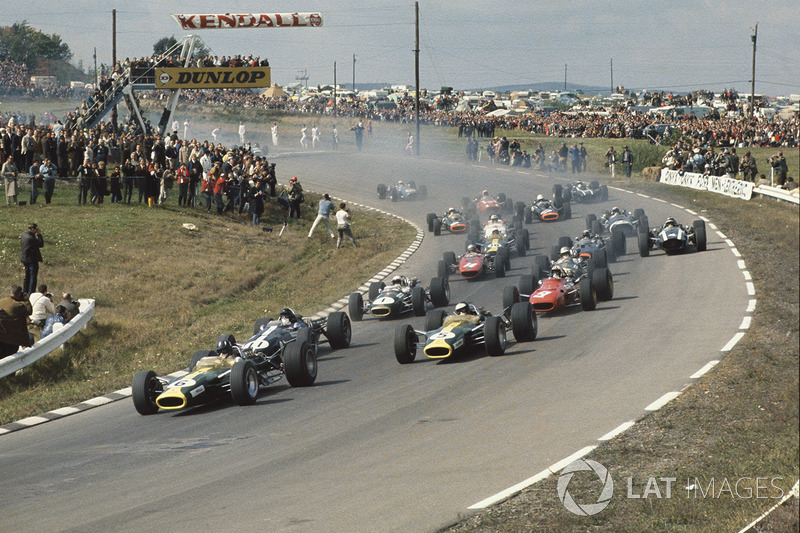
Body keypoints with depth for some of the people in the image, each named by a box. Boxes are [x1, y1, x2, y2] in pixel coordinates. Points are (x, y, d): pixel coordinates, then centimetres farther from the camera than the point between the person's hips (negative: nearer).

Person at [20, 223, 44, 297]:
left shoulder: (23, 235, 4)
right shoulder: (31, 238, -25)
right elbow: (41, 244, -16)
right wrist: (39, 234, -12)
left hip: (25, 259, 9)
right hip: (32, 260, -9)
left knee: (27, 277, 20)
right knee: (33, 277, -2)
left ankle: (25, 292, 26)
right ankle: (31, 293, -3)